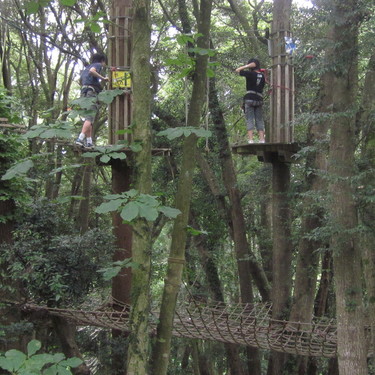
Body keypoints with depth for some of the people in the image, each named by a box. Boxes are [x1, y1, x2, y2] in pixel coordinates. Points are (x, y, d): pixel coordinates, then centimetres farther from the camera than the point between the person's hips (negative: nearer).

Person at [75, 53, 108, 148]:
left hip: (83, 92, 8)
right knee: (90, 118, -16)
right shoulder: (98, 65, 7)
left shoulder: (85, 68, 30)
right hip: (92, 92, -8)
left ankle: (89, 142, 1)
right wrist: (103, 78, -12)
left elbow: (81, 81, 26)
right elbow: (92, 71, -15)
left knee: (88, 118, 7)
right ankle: (80, 138, -31)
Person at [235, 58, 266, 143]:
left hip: (249, 99, -4)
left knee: (249, 120, -5)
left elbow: (237, 70, 2)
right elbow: (263, 86, 15)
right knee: (259, 120, 8)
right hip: (259, 99, 4)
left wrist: (248, 66, 2)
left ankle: (251, 140, -14)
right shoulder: (262, 76, 9)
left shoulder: (250, 74, -5)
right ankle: (262, 140, 1)